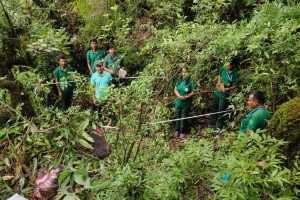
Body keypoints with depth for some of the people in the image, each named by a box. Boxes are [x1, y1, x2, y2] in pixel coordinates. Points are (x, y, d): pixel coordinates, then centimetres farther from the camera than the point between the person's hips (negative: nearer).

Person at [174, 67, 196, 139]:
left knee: (184, 118, 7)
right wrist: (179, 96, -14)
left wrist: (186, 97, -23)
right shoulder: (179, 80, -1)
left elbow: (193, 92, -11)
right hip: (178, 102, 4)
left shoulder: (190, 81, -13)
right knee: (178, 117, 15)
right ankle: (177, 130, 32)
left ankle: (182, 132, 23)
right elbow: (175, 89, 3)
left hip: (186, 103, -4)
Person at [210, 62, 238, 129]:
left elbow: (235, 85, -11)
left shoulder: (235, 73, -18)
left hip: (225, 94, -5)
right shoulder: (223, 69, -8)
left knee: (221, 111, 3)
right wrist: (219, 82, -3)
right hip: (217, 92, 5)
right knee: (215, 108, 22)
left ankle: (218, 127, 21)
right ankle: (213, 122, 44)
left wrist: (227, 89, -25)